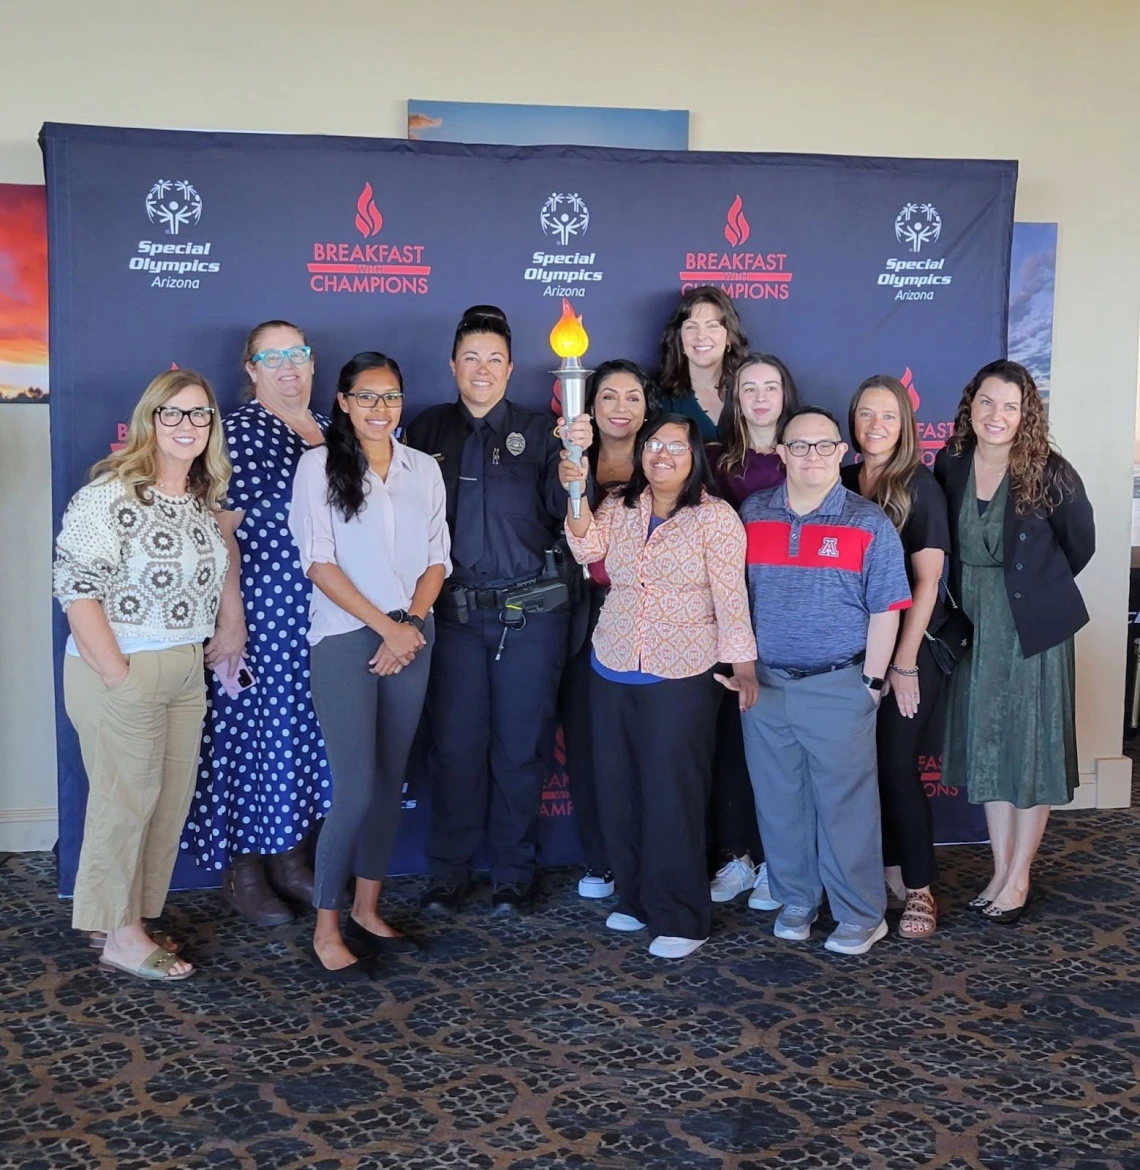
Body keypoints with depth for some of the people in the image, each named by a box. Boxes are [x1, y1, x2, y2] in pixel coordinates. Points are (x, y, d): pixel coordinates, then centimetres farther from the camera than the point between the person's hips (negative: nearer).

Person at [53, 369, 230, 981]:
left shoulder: (206, 498, 10)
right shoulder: (110, 494, -14)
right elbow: (77, 587, -17)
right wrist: (117, 673, -18)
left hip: (185, 672, 8)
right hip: (120, 674, -8)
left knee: (172, 801, 12)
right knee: (126, 802, 1)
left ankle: (131, 917, 27)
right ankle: (119, 934, 16)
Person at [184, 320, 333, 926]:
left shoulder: (328, 429, 12)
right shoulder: (242, 432, -8)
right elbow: (220, 531, -14)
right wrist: (230, 620, -19)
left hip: (322, 618, 7)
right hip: (261, 615, -6)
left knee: (302, 730, 13)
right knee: (255, 732, 1)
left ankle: (288, 856, 27)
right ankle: (242, 869, 16)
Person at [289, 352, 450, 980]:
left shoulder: (423, 469, 10)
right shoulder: (319, 464, -3)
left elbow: (437, 559, 9)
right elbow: (319, 563, -8)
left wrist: (412, 622, -7)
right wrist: (386, 626, -11)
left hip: (411, 639, 5)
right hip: (345, 639, -5)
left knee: (390, 783, 10)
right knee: (356, 792, -9)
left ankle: (367, 910, 24)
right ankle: (326, 930, 5)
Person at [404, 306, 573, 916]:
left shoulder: (538, 431, 5)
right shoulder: (428, 430, 9)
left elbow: (563, 512, -5)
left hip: (531, 612, -1)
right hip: (454, 610, 1)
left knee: (520, 745, 5)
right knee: (455, 744, 4)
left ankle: (514, 875, 18)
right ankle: (448, 871, 18)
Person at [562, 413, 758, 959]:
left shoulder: (715, 516, -4)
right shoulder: (617, 508, 9)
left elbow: (730, 595, -9)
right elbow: (587, 548, -9)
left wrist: (743, 662, -14)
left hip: (682, 678, -5)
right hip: (613, 672, 5)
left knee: (673, 796, -2)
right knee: (618, 790, 11)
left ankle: (679, 918, 10)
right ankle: (634, 897, 27)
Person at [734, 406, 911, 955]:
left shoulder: (868, 524, -3)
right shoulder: (752, 515, 5)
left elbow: (885, 609, -3)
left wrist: (872, 680, -6)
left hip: (839, 687, -3)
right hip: (764, 684, 3)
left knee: (846, 803, 2)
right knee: (778, 801, 11)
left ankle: (861, 915, 15)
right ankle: (795, 900, 27)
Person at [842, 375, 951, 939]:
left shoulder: (921, 488, -6)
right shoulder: (841, 485, 6)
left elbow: (926, 581, -10)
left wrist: (904, 663, -13)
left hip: (909, 651, -4)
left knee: (897, 766, -3)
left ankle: (919, 888, 10)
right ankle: (890, 875, 21)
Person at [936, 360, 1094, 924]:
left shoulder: (1050, 474, -13)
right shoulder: (950, 465, -3)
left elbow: (1080, 545, 0)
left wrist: (1035, 587, 8)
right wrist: (973, 598, 7)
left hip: (1033, 627, -4)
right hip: (975, 626, 4)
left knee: (1031, 749, 4)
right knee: (986, 745, 11)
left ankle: (1019, 877, 16)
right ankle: (1001, 867, 23)